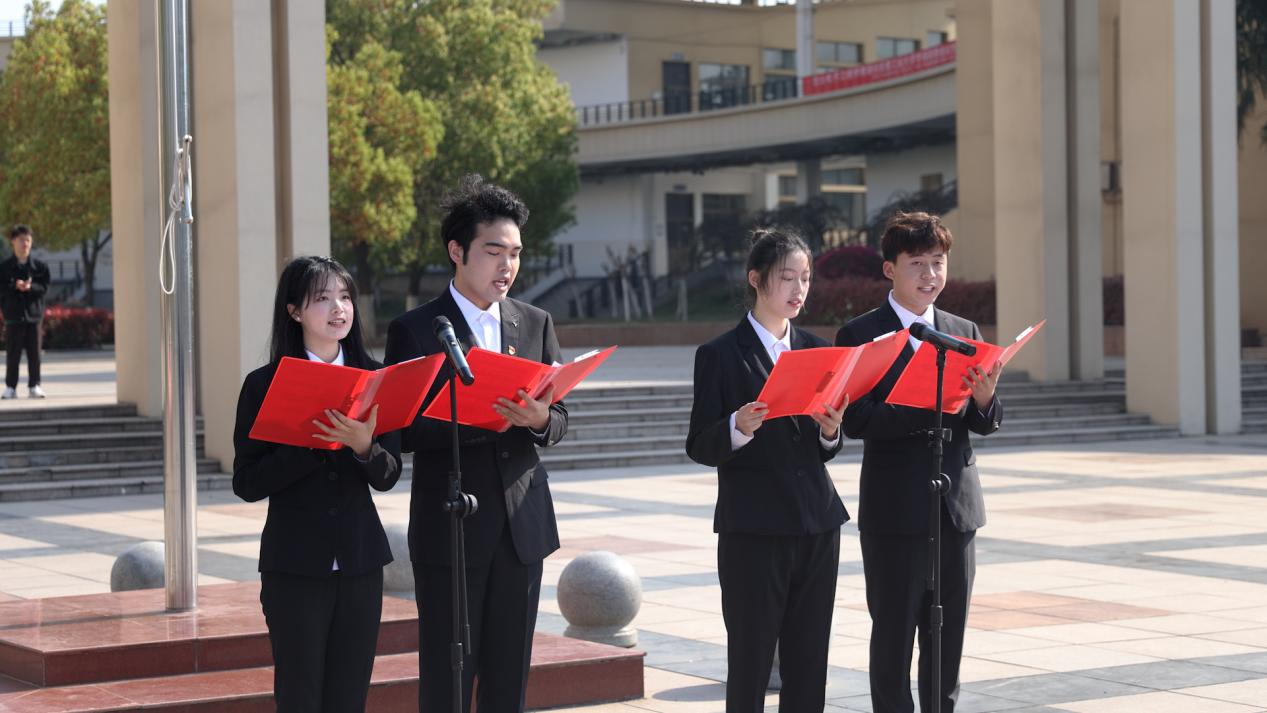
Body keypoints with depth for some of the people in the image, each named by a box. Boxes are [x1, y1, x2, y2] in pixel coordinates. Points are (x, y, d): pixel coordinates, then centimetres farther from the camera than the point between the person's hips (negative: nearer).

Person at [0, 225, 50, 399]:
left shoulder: (40, 265, 5)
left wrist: (30, 287, -17)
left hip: (34, 313, 1)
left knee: (34, 353, 3)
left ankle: (34, 386, 10)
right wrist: (15, 286, -21)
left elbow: (44, 287, 0)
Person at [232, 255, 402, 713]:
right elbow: (247, 482, -7)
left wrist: (364, 446, -19)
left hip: (360, 559, 3)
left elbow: (388, 477, 2)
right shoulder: (264, 384, -4)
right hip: (294, 563, -3)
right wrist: (312, 445, -19)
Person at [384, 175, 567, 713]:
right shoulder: (413, 331, -3)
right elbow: (402, 431, -9)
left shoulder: (536, 324, 11)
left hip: (522, 524, 4)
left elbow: (559, 420, 10)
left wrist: (539, 419, -14)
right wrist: (483, 419, -21)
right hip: (449, 527, -4)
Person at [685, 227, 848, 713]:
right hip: (753, 530, -5)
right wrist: (738, 428, -24)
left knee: (809, 664, 6)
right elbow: (699, 447, -5)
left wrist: (830, 432, -6)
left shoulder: (815, 349, 13)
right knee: (750, 660, -1)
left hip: (818, 524, 5)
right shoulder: (720, 355, -3)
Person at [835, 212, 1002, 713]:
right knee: (893, 637, 2)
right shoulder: (860, 335, -4)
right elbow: (855, 421, -14)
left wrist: (983, 398, -14)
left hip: (957, 506, 5)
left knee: (948, 639, 10)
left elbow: (986, 425, 9)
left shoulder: (964, 332, 12)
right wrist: (928, 407, -25)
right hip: (895, 512, -4)